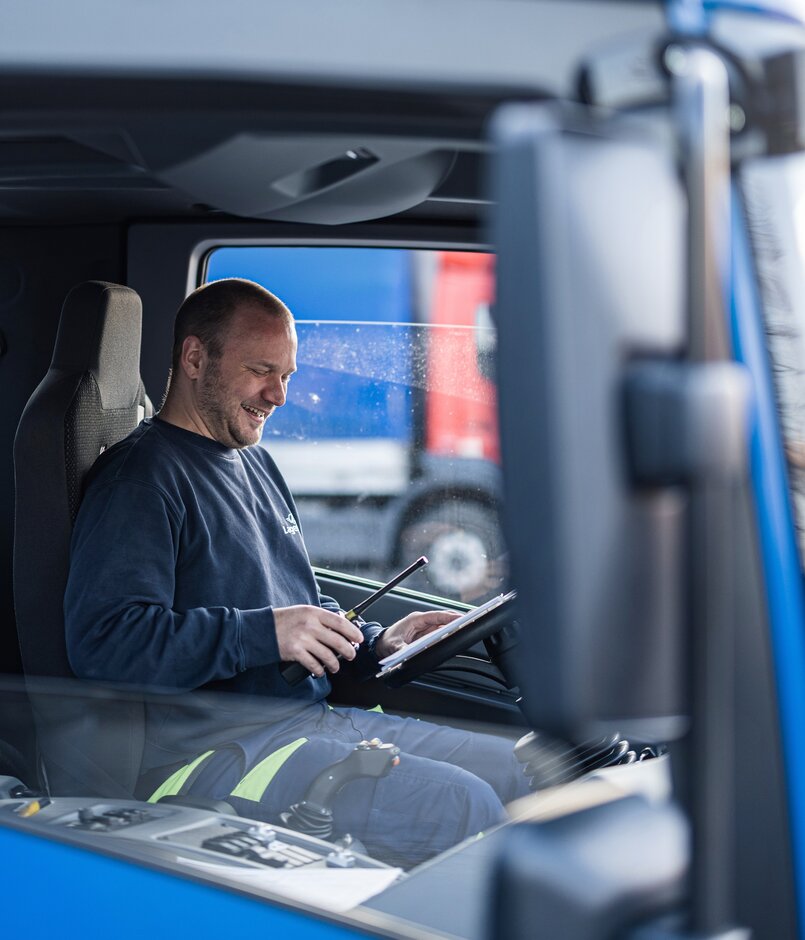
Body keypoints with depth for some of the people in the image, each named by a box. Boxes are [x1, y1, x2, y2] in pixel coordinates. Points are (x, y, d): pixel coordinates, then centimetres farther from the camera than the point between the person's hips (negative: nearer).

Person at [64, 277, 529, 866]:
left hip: (316, 720, 10)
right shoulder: (141, 476, -8)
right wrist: (264, 633, -24)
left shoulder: (255, 464, 22)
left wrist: (374, 644, 10)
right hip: (210, 746, -9)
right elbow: (102, 642, -21)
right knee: (463, 810, -24)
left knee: (517, 770, 0)